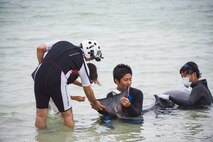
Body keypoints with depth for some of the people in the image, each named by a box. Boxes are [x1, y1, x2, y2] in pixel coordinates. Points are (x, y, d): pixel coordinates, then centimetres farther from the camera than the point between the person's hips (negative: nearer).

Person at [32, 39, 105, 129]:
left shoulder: (61, 43, 20)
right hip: (57, 80, -5)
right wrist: (94, 103, 35)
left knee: (40, 115, 13)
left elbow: (40, 48, 14)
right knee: (67, 115, 14)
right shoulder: (82, 63, 11)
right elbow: (87, 90, 19)